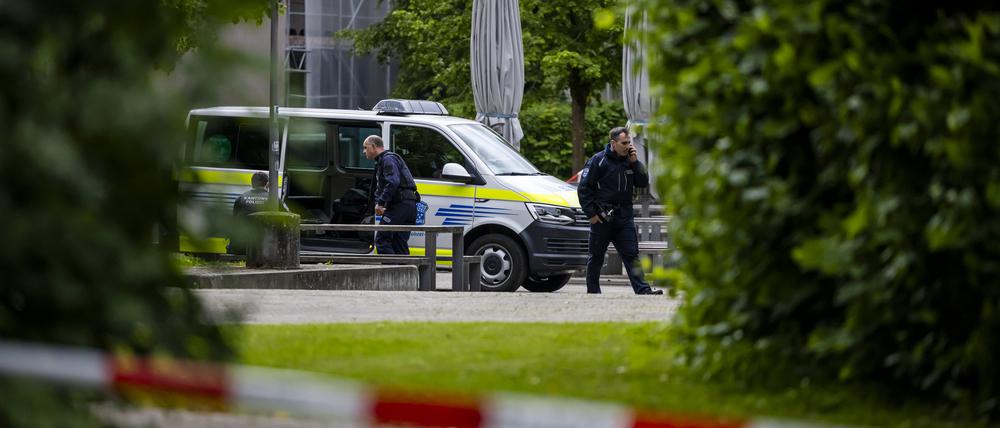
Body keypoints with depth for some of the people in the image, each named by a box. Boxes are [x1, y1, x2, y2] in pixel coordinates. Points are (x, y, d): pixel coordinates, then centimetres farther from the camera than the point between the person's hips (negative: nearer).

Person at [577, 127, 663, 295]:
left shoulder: (629, 161, 10)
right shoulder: (598, 160, -5)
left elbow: (643, 182, 5)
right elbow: (584, 188, -5)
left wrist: (634, 162, -5)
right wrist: (591, 213, -10)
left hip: (624, 217, 4)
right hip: (602, 217, -4)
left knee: (631, 254, -4)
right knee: (596, 256, 5)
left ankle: (643, 290, -10)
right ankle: (593, 291, 16)